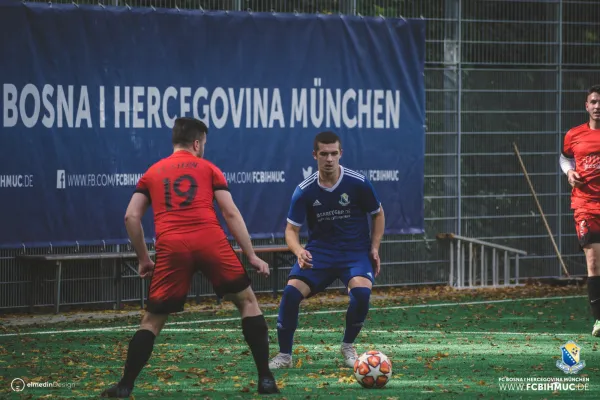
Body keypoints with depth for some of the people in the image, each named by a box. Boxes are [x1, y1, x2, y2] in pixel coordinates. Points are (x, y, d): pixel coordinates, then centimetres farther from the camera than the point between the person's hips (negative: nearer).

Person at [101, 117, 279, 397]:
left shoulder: (152, 173, 23)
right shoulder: (208, 168, 17)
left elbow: (131, 217, 15)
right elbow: (231, 213, 10)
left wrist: (143, 259, 23)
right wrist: (252, 256, 11)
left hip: (171, 248, 1)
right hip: (210, 242, -1)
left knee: (152, 320, 13)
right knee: (247, 301, 14)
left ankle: (125, 386, 7)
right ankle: (265, 379, 8)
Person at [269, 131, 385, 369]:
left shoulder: (358, 184, -8)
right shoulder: (304, 191, -7)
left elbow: (378, 215, 8)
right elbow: (291, 229, -4)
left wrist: (374, 248, -2)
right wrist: (299, 251, -26)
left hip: (355, 251, -1)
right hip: (319, 252, 1)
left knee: (361, 290, -31)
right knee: (291, 291, -22)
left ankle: (348, 347, -3)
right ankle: (284, 355, -3)